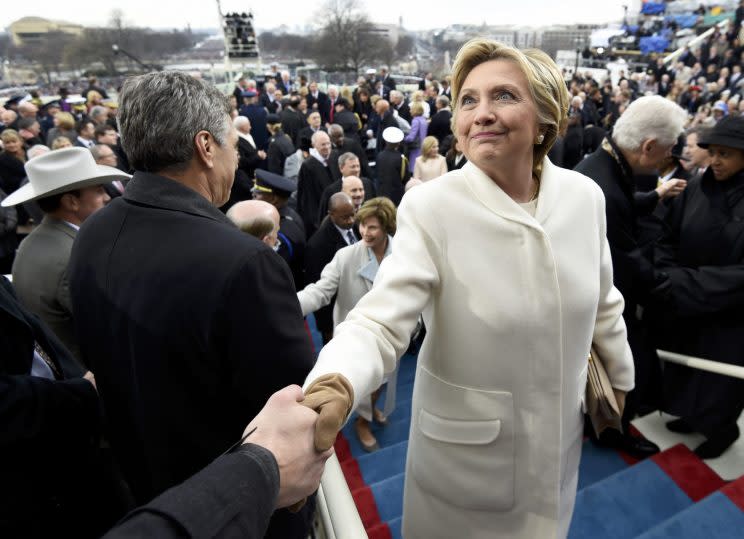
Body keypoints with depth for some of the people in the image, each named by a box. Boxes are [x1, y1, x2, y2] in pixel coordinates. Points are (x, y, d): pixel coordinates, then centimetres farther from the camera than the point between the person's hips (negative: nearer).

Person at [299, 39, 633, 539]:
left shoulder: (584, 195, -8)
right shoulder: (431, 208, -23)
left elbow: (603, 303, 5)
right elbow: (379, 321, -30)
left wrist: (620, 380, 17)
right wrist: (337, 385, -49)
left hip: (559, 435, 4)